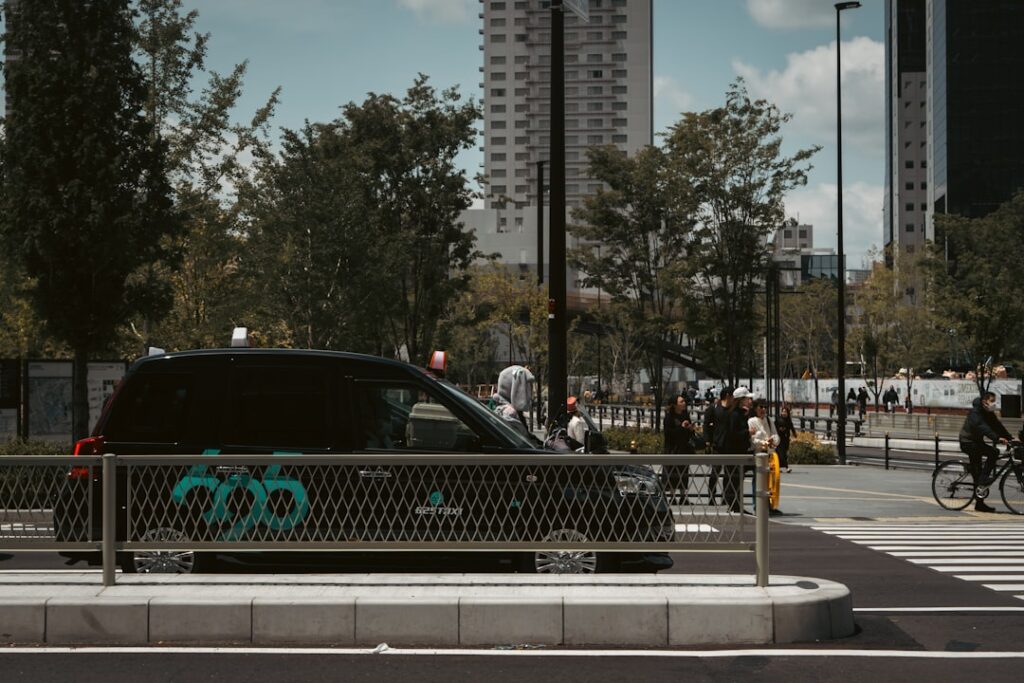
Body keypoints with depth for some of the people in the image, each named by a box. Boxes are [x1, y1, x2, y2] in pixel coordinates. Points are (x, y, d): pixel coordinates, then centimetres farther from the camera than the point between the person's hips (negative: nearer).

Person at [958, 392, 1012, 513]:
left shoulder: (989, 414, 9)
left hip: (976, 442, 9)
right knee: (994, 453, -24)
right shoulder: (975, 412, -19)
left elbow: (997, 426, 5)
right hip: (968, 442, -9)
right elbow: (982, 427, -33)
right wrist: (997, 438, -44)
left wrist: (1010, 438, -8)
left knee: (976, 471, 11)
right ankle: (982, 482, -22)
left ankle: (980, 503, 15)